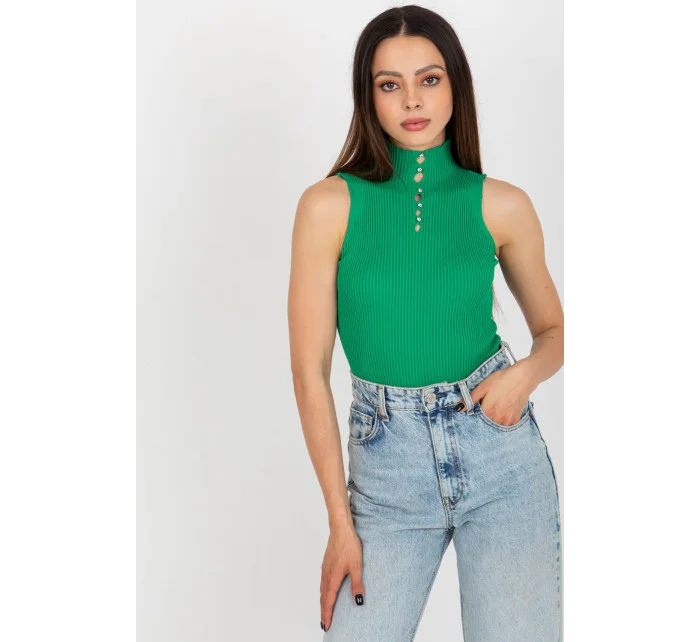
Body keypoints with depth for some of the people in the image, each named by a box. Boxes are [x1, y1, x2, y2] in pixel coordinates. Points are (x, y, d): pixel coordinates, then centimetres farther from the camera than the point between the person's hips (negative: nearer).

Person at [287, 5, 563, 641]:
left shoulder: (502, 205, -1)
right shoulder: (330, 205, -5)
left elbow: (554, 329, 14)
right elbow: (310, 371, -4)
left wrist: (527, 371, -10)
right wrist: (340, 522, -5)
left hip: (499, 451, 1)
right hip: (388, 466, 0)